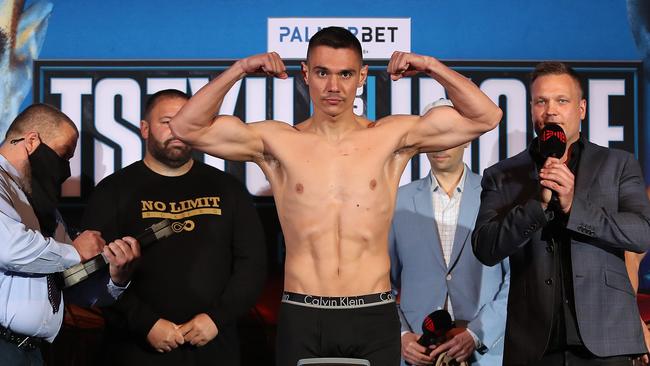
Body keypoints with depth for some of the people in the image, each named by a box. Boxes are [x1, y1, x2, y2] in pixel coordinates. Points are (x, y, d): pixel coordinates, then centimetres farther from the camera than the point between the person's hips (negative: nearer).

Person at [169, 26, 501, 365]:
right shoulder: (279, 142, 3)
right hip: (301, 320, 0)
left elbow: (486, 117, 2)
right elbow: (186, 127, -1)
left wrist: (430, 66, -4)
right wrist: (240, 69, -5)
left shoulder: (392, 137, 3)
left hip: (374, 318, 0)